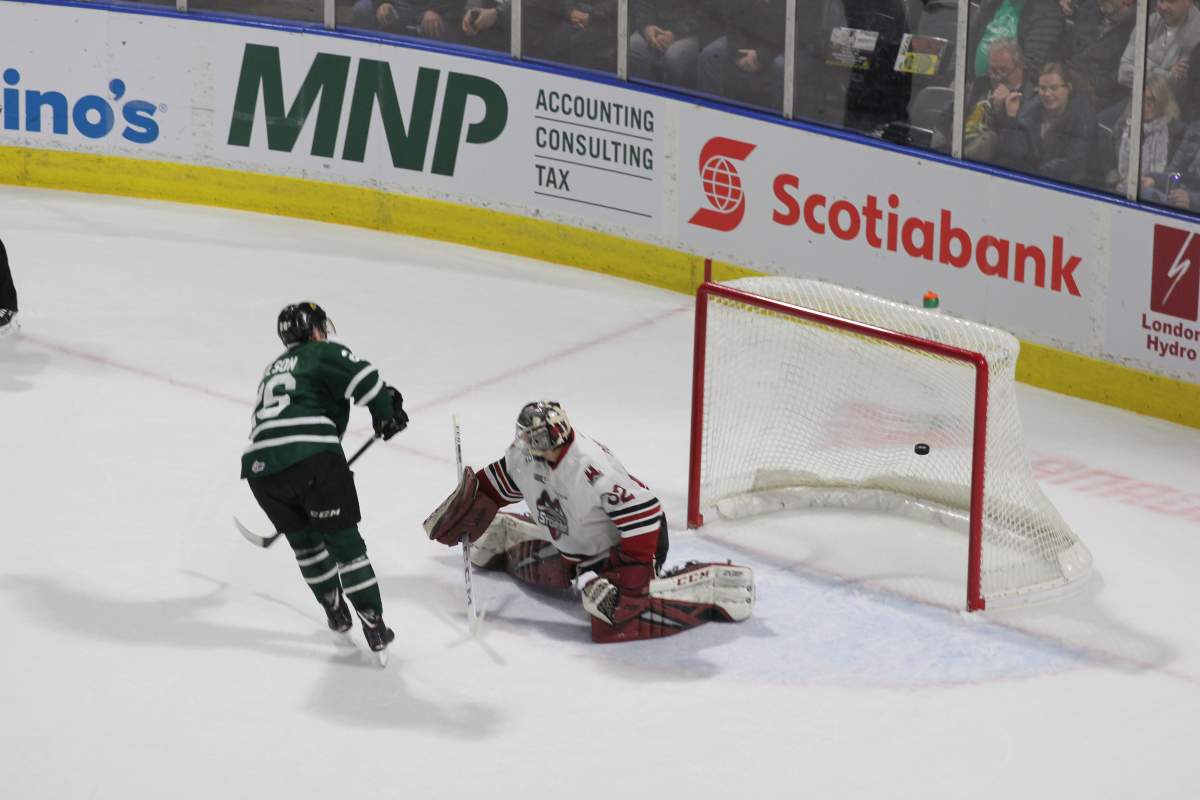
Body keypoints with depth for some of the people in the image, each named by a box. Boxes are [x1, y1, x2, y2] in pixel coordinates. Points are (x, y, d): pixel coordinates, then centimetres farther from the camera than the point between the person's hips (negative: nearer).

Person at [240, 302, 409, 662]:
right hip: (312, 457, -6)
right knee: (343, 541, 2)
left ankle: (336, 612, 33)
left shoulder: (273, 370, 33)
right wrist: (387, 412, 7)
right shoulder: (323, 353, 11)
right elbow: (362, 377, -8)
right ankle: (374, 625, 0)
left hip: (260, 467, 6)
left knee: (304, 541, 25)